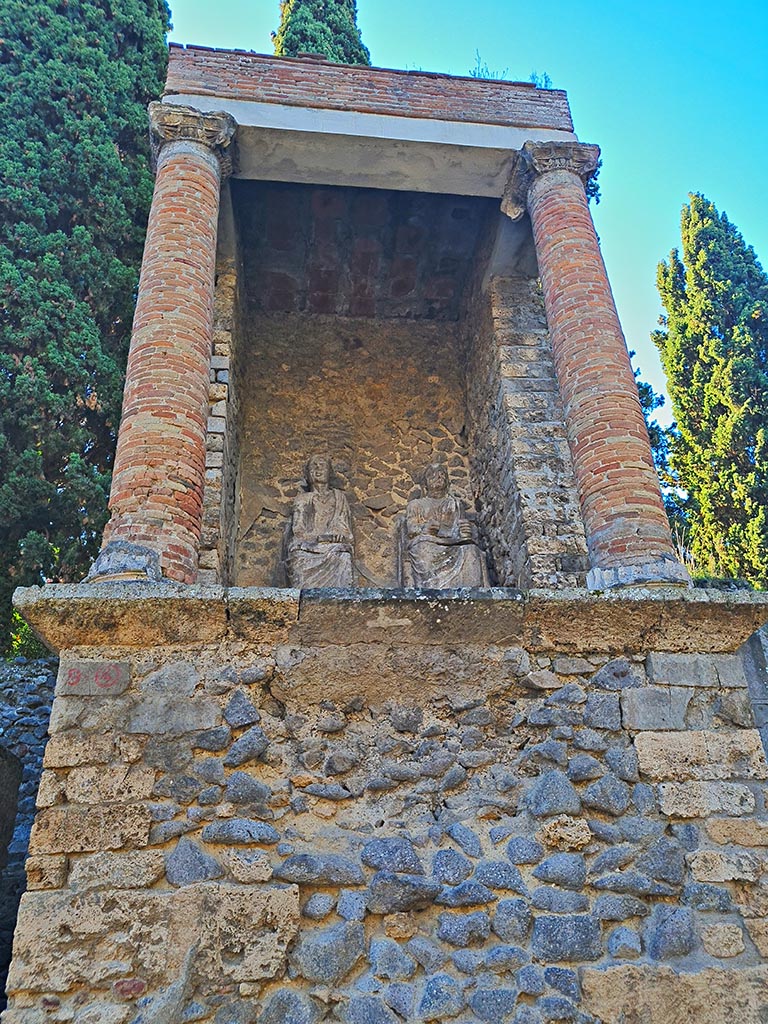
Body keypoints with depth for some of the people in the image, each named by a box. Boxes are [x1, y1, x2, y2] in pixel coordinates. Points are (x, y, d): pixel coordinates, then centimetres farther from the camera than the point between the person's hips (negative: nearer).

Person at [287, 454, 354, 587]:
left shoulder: (339, 497, 20)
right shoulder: (302, 499, 16)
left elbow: (346, 530, 12)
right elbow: (298, 531, 3)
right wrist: (320, 537, -13)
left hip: (335, 549, 1)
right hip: (306, 549, 0)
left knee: (342, 558, -32)